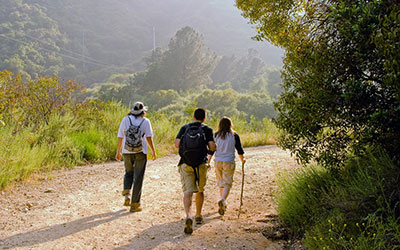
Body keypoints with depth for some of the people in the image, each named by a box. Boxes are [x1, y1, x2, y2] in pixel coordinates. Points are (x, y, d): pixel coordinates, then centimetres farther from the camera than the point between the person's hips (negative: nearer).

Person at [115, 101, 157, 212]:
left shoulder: (125, 120, 3)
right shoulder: (145, 121, -2)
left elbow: (120, 138, 4)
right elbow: (149, 138, -9)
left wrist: (118, 152, 13)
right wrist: (153, 152, 1)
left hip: (127, 152, 2)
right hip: (140, 153, -2)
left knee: (129, 173, 25)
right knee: (138, 178, 6)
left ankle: (126, 193, 3)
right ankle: (134, 204, 6)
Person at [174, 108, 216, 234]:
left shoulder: (185, 127, 9)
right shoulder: (207, 129, 4)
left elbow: (177, 143, -3)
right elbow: (212, 146, -8)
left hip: (185, 163, 0)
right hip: (201, 164, 0)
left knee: (188, 191, -6)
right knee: (200, 190, 20)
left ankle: (188, 216, -29)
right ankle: (198, 216, 31)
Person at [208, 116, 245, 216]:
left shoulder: (216, 135, 1)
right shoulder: (234, 135, -2)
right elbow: (239, 149, 3)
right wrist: (242, 160, 19)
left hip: (218, 162, 3)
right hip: (229, 162, -3)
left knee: (221, 183, 16)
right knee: (227, 183, -2)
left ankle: (223, 205, 26)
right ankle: (223, 200, -27)